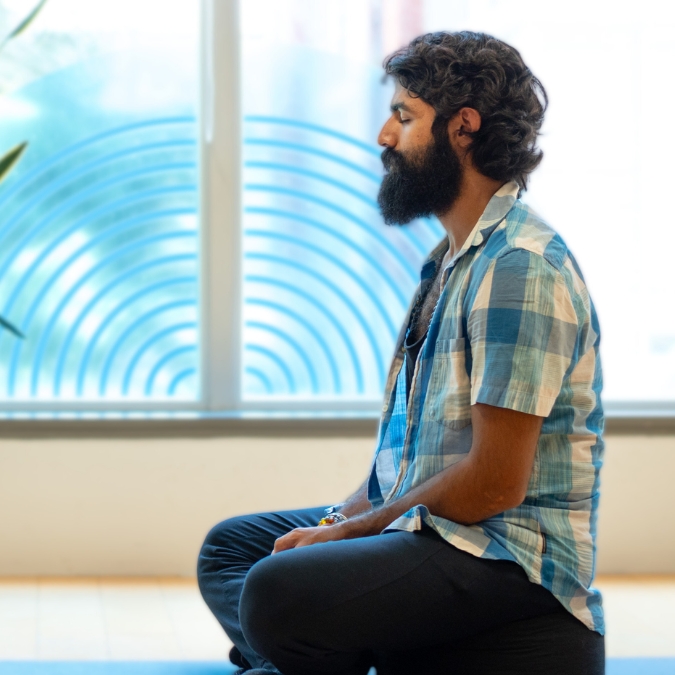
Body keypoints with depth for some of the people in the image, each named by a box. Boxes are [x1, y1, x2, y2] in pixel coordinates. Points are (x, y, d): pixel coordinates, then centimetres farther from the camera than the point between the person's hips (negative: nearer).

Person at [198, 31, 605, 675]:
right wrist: (343, 516, 2)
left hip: (506, 555, -11)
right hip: (424, 526, 11)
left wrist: (348, 530, -11)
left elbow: (495, 481, -21)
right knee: (230, 544, 16)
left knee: (275, 591, -31)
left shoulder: (521, 267, -18)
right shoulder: (454, 258, 16)